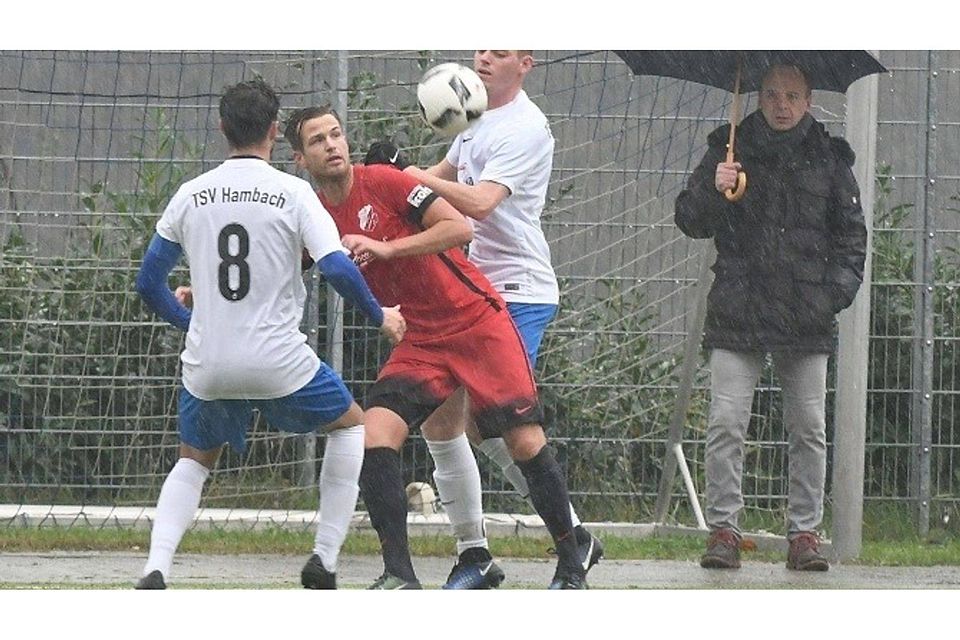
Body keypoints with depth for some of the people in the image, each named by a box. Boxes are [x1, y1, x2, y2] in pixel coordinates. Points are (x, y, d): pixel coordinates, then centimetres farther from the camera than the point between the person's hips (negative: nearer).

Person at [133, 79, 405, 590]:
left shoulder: (190, 196, 5)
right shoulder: (293, 193, -5)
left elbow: (148, 283, 11)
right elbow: (337, 269, -14)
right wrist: (381, 318, 4)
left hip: (207, 365, 3)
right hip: (278, 363, -3)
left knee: (194, 461, 26)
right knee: (350, 424, 24)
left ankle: (155, 571, 2)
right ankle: (324, 559, 16)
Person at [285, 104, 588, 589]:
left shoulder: (382, 182, -13)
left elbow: (459, 227, -19)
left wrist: (385, 248, -25)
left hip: (478, 322, -5)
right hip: (420, 342, 5)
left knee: (526, 443, -7)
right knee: (374, 436, -16)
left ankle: (571, 567, 9)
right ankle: (399, 576, -13)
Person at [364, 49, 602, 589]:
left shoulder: (525, 128, -14)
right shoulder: (476, 115, 13)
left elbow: (479, 202, -25)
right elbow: (446, 174, 29)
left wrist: (408, 173, -27)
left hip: (519, 294, -9)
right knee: (438, 420, 3)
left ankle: (574, 537, -6)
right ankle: (473, 554, 11)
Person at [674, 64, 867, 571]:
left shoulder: (828, 159, 10)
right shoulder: (730, 151, 7)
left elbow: (851, 235, 16)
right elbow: (689, 221, 6)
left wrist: (839, 289, 1)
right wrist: (712, 191, -14)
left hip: (806, 318, 1)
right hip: (737, 314, -1)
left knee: (808, 429, 2)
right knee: (725, 424, -7)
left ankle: (804, 533, 9)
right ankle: (722, 528, 0)